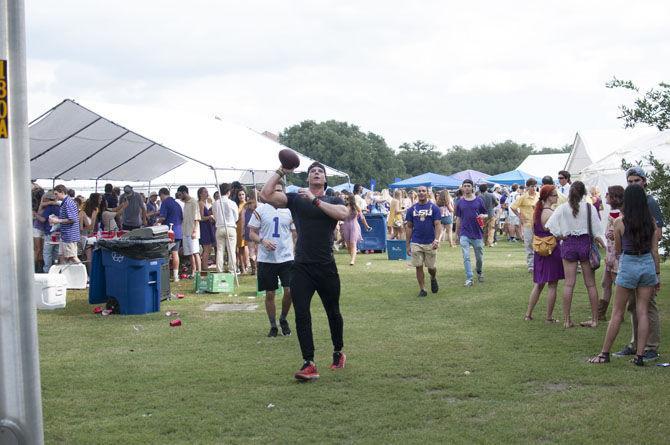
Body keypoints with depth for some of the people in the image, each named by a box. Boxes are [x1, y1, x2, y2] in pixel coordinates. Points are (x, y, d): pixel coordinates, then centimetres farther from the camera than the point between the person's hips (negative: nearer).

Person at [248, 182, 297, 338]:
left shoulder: (289, 210, 6)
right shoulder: (260, 210, 1)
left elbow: (295, 234, 10)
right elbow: (252, 233, 1)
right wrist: (263, 241, -19)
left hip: (286, 257, 1)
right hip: (266, 259, -1)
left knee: (289, 291, -8)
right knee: (270, 294, 5)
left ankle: (283, 319, 17)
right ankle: (273, 326, 20)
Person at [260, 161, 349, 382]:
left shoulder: (333, 201, 6)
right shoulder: (295, 199, 7)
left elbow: (343, 214, -18)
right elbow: (266, 195, -5)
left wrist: (315, 200, -19)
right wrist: (281, 172, -7)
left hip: (326, 268, 0)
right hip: (302, 268, 0)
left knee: (333, 313, 14)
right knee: (301, 315, -8)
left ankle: (338, 352, 35)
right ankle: (309, 364, -6)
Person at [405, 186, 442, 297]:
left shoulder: (434, 208, 0)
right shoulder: (412, 209, 6)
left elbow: (438, 225, -5)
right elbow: (409, 227, 9)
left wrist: (437, 240, -19)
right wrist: (408, 245, 6)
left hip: (430, 243, -1)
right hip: (416, 243, 1)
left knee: (431, 267, 6)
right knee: (419, 267, -1)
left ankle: (433, 279, 37)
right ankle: (422, 289, 8)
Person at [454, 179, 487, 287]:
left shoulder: (479, 200, 2)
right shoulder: (460, 202, 5)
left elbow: (485, 215, 8)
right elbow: (458, 219, 12)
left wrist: (482, 216, -16)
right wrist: (457, 234, 12)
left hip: (477, 233, 0)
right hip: (464, 234, 0)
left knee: (479, 257, 11)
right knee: (466, 257, -9)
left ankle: (479, 272, 37)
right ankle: (469, 279, -7)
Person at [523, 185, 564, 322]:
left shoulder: (537, 212, 8)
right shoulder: (550, 213, -18)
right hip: (552, 250, -8)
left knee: (538, 284, 16)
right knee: (552, 285, 2)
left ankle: (528, 314, 15)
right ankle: (549, 317, 6)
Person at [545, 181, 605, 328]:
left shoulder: (562, 208, -3)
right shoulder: (589, 207, -4)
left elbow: (550, 225, -9)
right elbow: (597, 230, -4)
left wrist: (560, 236, 1)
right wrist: (604, 245, 4)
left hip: (569, 244, 0)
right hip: (585, 243, 0)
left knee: (569, 283, 4)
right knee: (590, 284, 6)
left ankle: (566, 319, 4)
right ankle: (595, 319, 10)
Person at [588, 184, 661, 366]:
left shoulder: (620, 222, -8)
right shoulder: (651, 221, 0)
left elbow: (618, 249, 3)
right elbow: (655, 250, 3)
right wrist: (657, 275, 9)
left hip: (628, 265, -3)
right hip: (648, 264, 3)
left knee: (617, 313, 5)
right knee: (643, 312, 7)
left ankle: (605, 353, 10)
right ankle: (640, 355, 6)